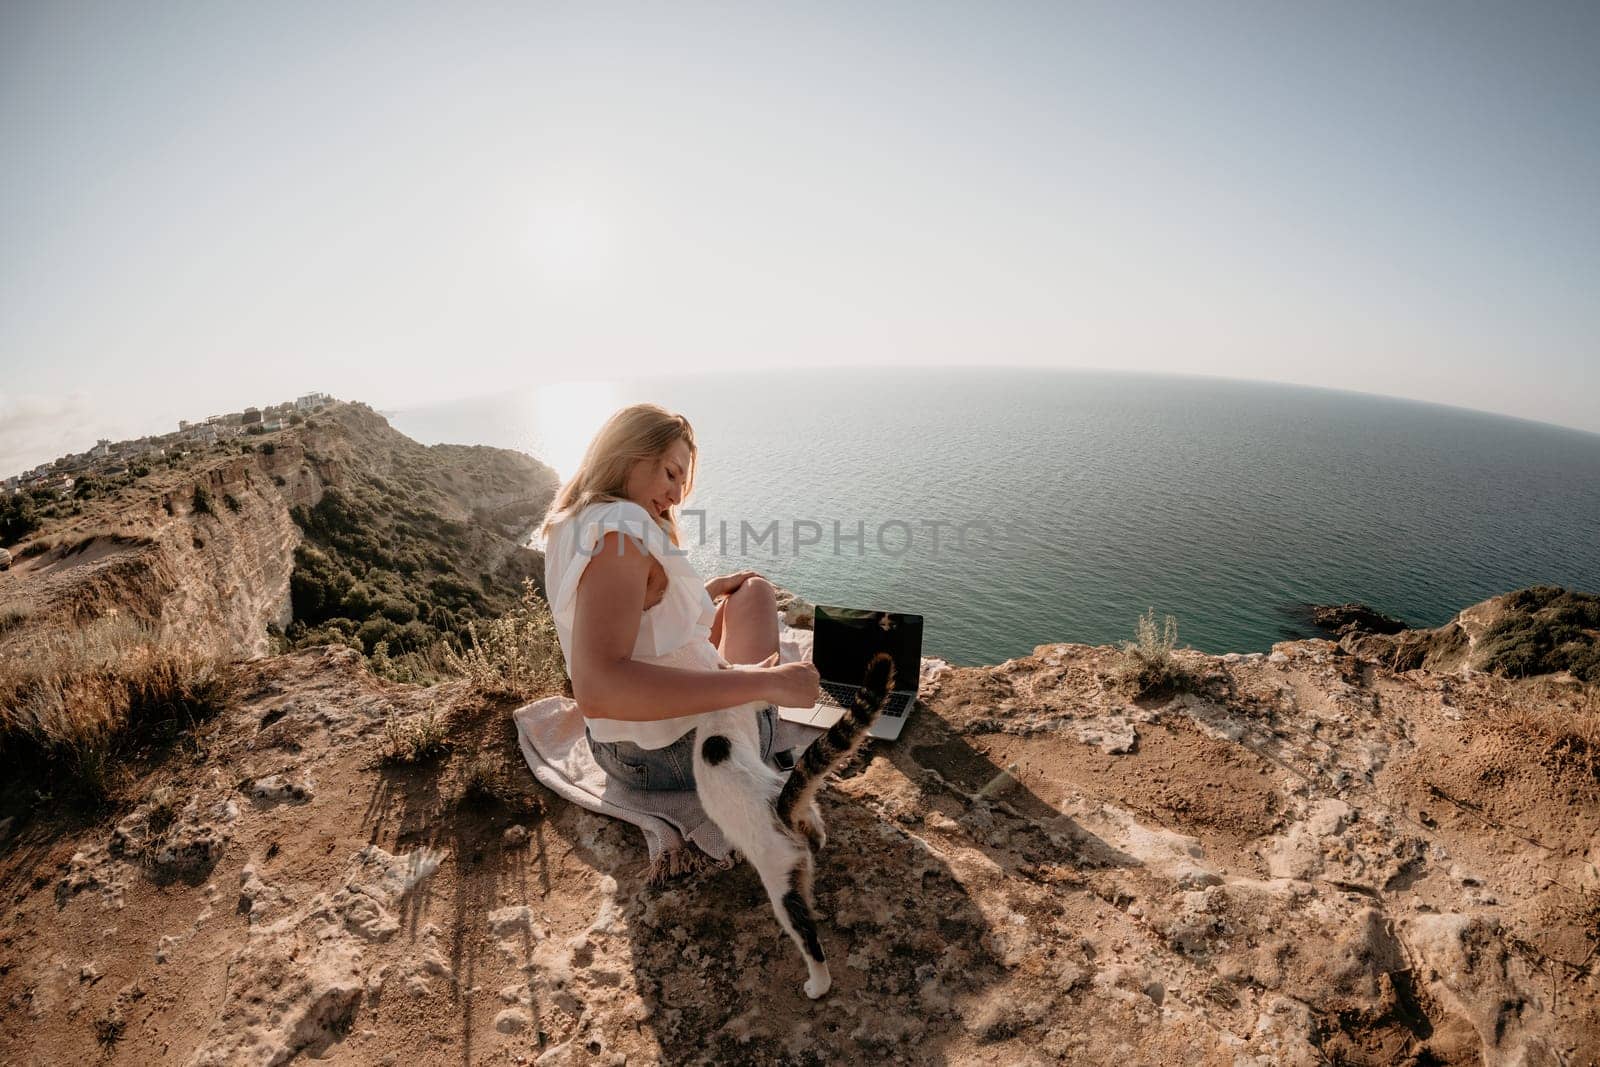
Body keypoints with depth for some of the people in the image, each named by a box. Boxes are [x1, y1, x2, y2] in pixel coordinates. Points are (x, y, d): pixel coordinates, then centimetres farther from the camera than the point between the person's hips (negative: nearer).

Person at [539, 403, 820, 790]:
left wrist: (708, 590, 16)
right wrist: (765, 683, -37)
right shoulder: (621, 523, -26)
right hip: (686, 751, -9)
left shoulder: (570, 525, 5)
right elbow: (596, 689, -40)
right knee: (757, 590, 14)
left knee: (751, 587, 27)